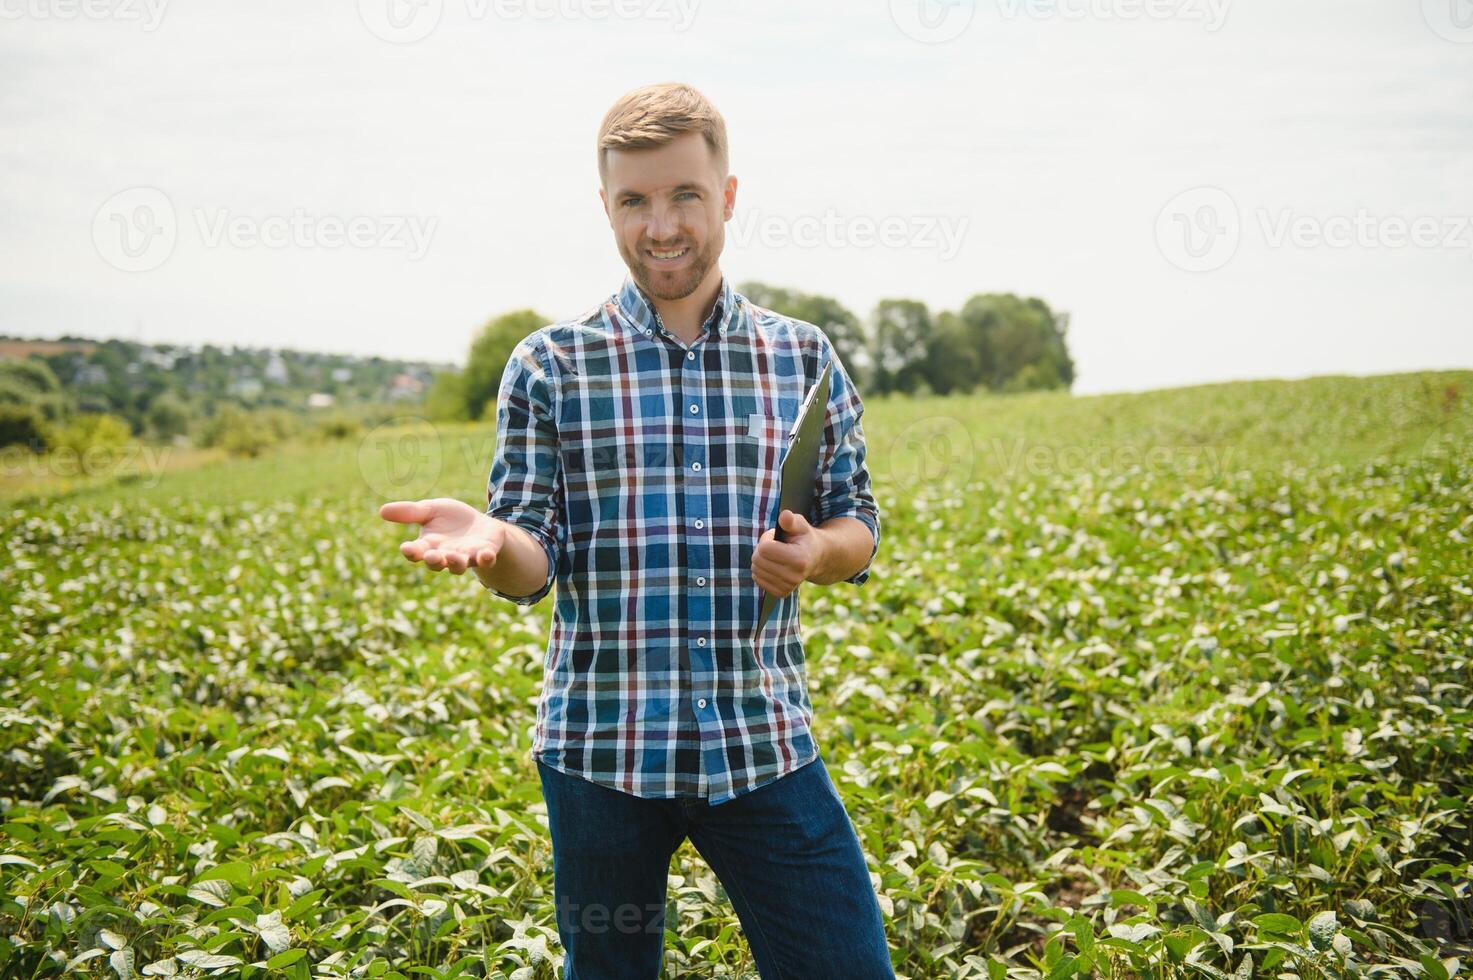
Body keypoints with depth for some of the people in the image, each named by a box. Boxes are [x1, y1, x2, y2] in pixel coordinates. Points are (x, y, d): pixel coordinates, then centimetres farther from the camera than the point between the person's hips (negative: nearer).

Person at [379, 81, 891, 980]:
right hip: (602, 747, -1)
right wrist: (490, 540, -26)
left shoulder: (805, 358, 5)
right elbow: (533, 568, -2)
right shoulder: (549, 366, 0)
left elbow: (859, 525, 11)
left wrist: (817, 551, -12)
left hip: (765, 746, 1)